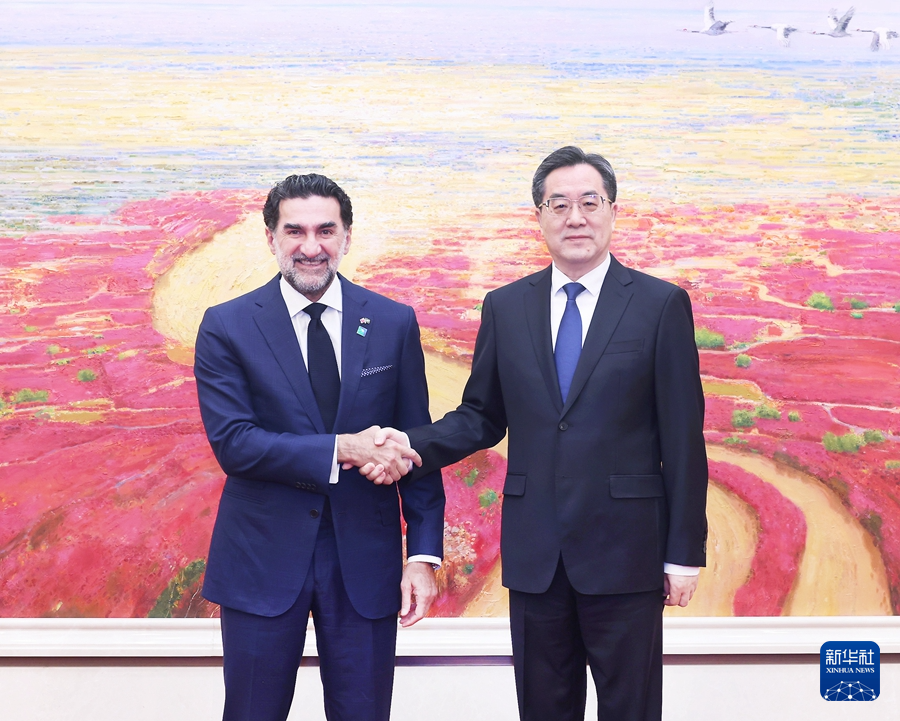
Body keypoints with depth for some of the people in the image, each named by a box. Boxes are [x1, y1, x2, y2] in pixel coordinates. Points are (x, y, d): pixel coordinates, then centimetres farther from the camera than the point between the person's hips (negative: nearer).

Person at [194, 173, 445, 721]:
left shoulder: (394, 323, 2)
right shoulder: (227, 327, -3)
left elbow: (414, 446, 3)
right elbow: (232, 442, -13)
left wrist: (424, 553, -3)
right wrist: (341, 449, -21)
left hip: (365, 558, 1)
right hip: (263, 557, -1)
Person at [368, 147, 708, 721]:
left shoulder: (661, 305, -2)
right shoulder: (505, 307, 8)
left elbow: (683, 436, -3)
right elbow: (482, 416, 11)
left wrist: (685, 551, -5)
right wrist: (412, 445, -9)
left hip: (624, 550, -3)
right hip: (534, 553, 3)